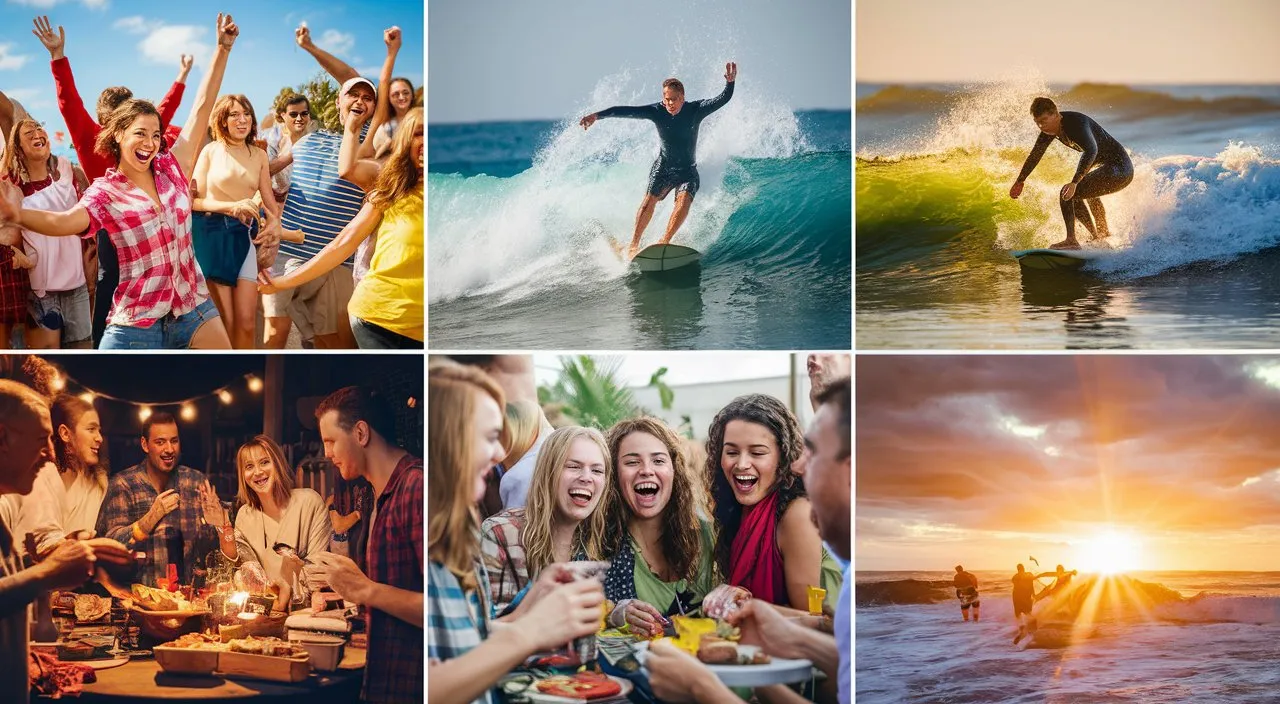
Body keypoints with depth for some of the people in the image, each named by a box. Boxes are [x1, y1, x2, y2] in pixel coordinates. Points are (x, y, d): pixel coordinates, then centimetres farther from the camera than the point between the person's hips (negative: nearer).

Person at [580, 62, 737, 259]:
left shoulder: (696, 110, -15)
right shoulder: (656, 111, -14)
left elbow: (722, 100, -25)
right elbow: (626, 111, -19)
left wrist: (730, 83, -45)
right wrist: (597, 115, -28)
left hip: (688, 171, 0)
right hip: (663, 167, 0)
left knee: (684, 201, -25)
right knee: (649, 200, -18)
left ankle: (664, 242, -24)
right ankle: (633, 245, -12)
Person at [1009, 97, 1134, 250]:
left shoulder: (1075, 124, -27)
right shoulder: (1052, 125, 1)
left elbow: (1091, 150, -44)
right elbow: (1036, 154, 15)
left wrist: (1075, 182, -52)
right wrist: (1020, 181, 22)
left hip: (1119, 169, -11)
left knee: (1068, 193, -23)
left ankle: (1071, 241, -24)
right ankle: (1104, 233, 58)